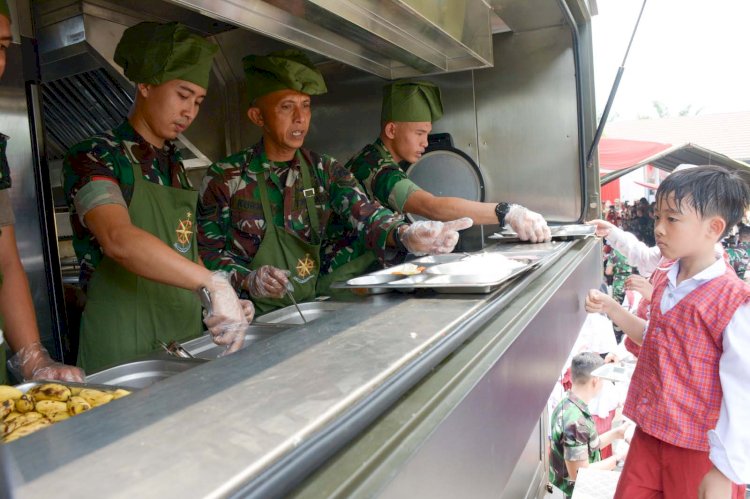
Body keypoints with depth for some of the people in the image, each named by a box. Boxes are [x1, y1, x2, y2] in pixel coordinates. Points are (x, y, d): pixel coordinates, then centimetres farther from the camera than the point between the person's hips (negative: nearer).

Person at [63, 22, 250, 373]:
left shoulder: (175, 166, 12)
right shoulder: (94, 158, -10)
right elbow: (119, 240, -28)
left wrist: (226, 299, 3)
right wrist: (213, 283, -37)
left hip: (189, 337, 7)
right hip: (124, 350, -6)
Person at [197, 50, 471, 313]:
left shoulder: (325, 170, 6)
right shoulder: (224, 177, -2)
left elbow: (363, 214, -10)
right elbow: (207, 253, 0)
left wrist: (405, 234, -31)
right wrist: (247, 280, -19)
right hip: (258, 314, -3)